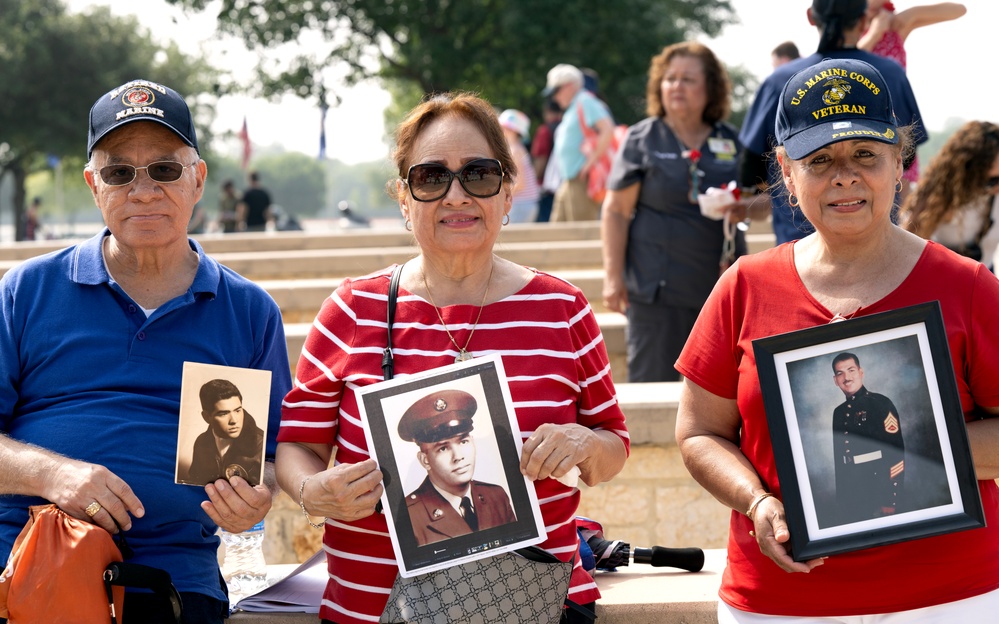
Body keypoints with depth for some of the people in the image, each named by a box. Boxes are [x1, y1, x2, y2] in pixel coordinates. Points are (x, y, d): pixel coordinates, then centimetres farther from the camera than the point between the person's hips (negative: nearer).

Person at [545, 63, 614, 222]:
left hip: (582, 182, -10)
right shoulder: (572, 108, 21)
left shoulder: (586, 102, -9)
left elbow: (608, 130, -23)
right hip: (567, 183, 10)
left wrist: (592, 161, -20)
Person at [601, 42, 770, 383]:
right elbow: (616, 211, -1)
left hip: (723, 287, 4)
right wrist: (613, 277, -9)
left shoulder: (731, 142, 10)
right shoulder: (642, 140, 1)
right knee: (654, 381, -4)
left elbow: (765, 199, 16)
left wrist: (749, 207, -9)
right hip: (659, 288, -4)